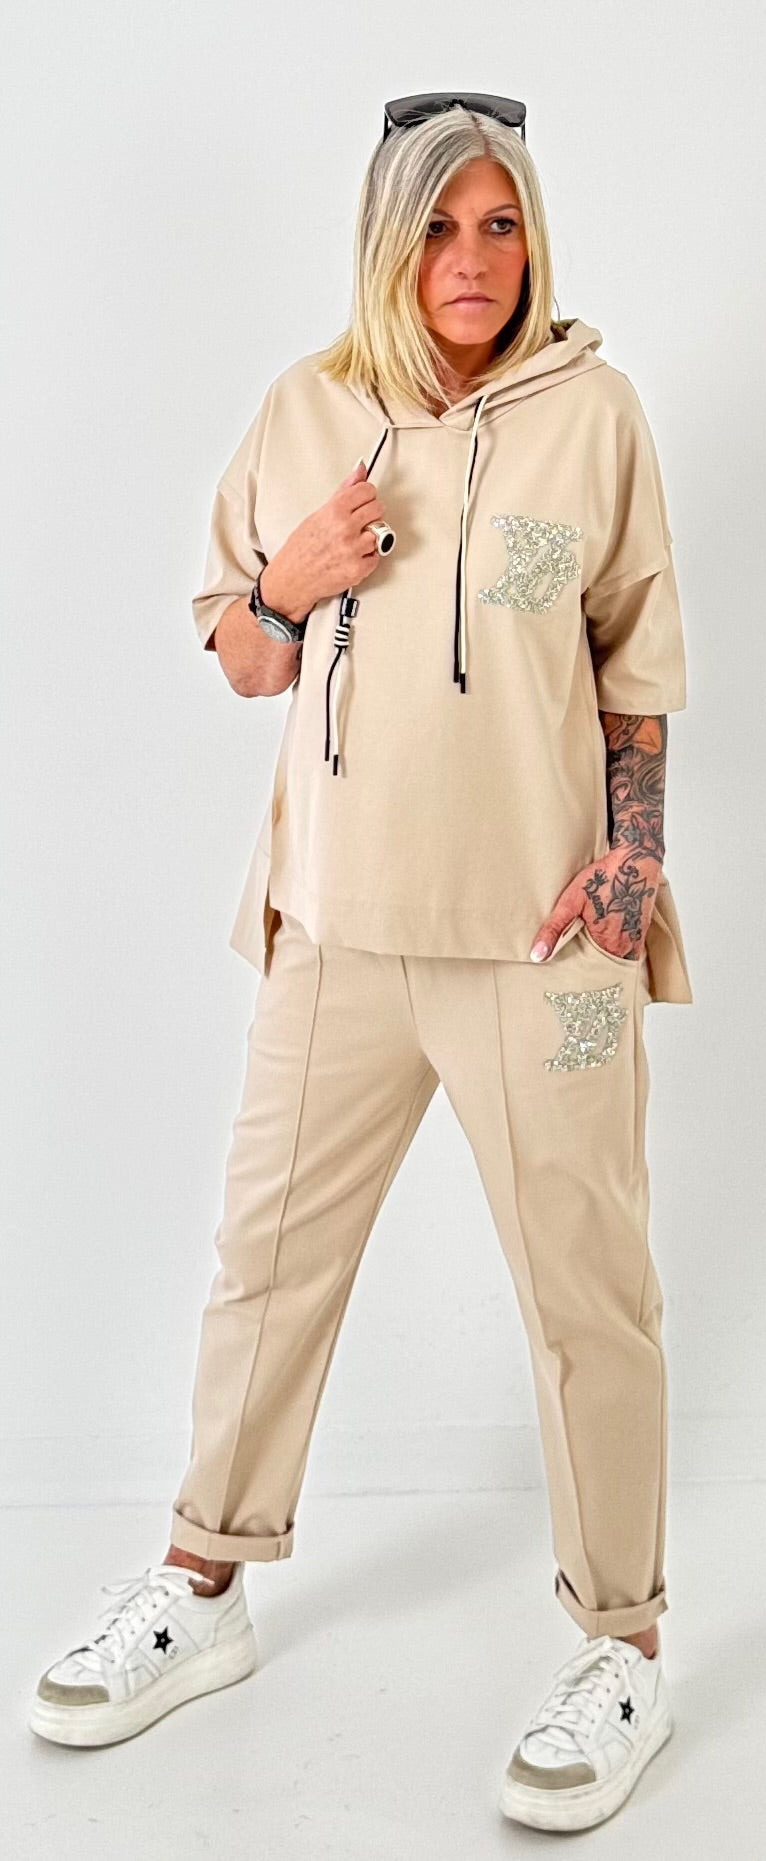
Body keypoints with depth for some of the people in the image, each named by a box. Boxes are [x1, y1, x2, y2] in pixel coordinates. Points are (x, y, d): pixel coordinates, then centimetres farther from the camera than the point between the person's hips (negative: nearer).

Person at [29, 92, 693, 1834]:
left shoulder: (591, 407, 1)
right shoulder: (307, 412, 6)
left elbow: (640, 664, 5)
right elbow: (243, 662, 11)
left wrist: (633, 847, -4)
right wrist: (290, 582, -9)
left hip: (537, 922, -2)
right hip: (340, 918, 3)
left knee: (586, 1283, 2)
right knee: (269, 1251, 12)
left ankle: (625, 1644, 20)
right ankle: (206, 1589, 30)